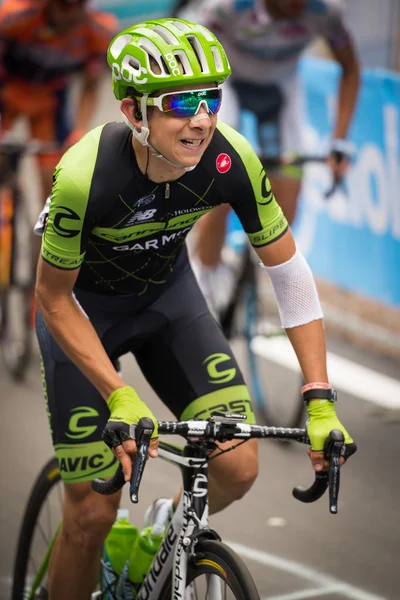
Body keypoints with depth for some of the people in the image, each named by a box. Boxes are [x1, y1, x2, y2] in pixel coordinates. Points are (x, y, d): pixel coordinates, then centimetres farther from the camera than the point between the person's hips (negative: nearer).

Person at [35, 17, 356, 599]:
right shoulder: (84, 175, -35)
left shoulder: (231, 159, -26)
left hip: (167, 291, 3)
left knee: (237, 467, -13)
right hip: (84, 307, -3)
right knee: (92, 514, -7)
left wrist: (321, 400, -20)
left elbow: (289, 270, -15)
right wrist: (120, 398, -29)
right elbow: (54, 300, -22)